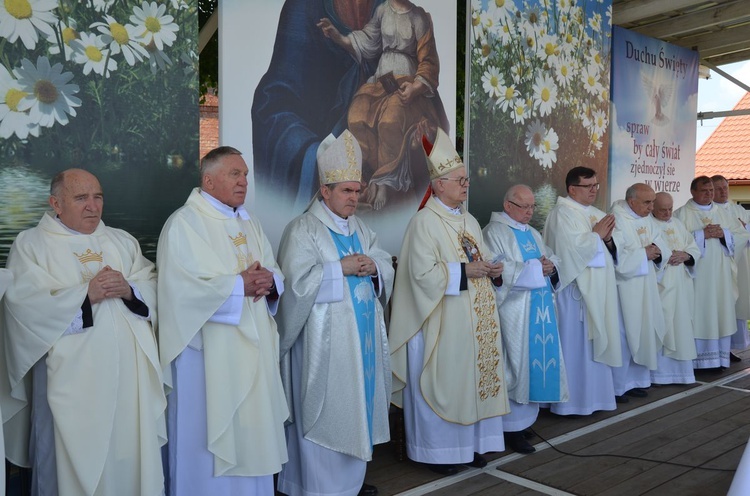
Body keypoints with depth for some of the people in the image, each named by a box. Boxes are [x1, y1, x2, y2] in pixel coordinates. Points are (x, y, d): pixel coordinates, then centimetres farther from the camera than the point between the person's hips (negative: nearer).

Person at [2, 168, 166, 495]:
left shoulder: (122, 241, 16)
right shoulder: (30, 244, 3)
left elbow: (154, 289, 6)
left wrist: (129, 290, -14)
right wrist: (86, 293, -17)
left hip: (129, 371, 4)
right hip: (70, 375, -3)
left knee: (130, 453, 8)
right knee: (74, 455, 3)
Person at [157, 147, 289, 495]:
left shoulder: (249, 224, 15)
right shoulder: (184, 223, -10)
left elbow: (274, 271, 13)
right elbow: (184, 287, -22)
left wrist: (269, 280, -10)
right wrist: (240, 284, -17)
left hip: (252, 348, 7)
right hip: (208, 352, -7)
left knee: (251, 431, 15)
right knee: (209, 437, 3)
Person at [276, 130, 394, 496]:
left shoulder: (360, 228, 14)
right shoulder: (302, 230, -8)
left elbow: (387, 266, 12)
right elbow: (298, 280, -19)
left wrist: (372, 266, -10)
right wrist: (341, 267, -17)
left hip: (362, 332, 7)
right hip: (325, 338, -7)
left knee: (358, 402, 13)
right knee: (325, 409, -1)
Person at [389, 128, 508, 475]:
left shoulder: (469, 220, 14)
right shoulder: (424, 222, -12)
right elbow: (423, 272, -20)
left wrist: (492, 270, -1)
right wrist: (464, 270, -20)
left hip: (475, 319, 8)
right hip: (443, 322, -8)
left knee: (474, 378, 13)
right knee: (443, 382, 1)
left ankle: (472, 443, 27)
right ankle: (437, 449, 15)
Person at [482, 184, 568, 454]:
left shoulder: (532, 233, 20)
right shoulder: (494, 232, -7)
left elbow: (552, 258, 18)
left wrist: (550, 266, -6)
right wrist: (534, 268, -15)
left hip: (540, 310, 8)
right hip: (513, 312, -8)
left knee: (536, 360, 9)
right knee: (516, 364, -5)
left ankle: (527, 413, 21)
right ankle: (512, 427, 2)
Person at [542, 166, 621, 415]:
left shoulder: (598, 215, 16)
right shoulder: (562, 213, -9)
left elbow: (611, 252, 16)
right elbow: (574, 247, -21)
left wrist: (608, 238, -5)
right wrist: (597, 234, -6)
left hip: (599, 291, 8)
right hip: (575, 289, -8)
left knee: (596, 342, 11)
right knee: (575, 344, -4)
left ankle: (593, 394, 21)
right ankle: (572, 401, 4)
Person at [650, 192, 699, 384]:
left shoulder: (678, 224, 16)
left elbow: (695, 249, 13)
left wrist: (685, 255, -7)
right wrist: (664, 257, -22)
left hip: (681, 287, 6)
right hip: (660, 285, -6)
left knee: (681, 325, 9)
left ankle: (680, 370, 19)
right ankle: (660, 372, 1)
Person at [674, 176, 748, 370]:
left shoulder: (723, 213, 15)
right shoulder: (681, 213, 0)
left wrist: (723, 234, -8)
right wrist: (702, 234, -16)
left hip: (720, 275, 5)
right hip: (695, 274, -5)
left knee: (720, 314, 5)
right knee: (696, 315, -5)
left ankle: (718, 357, 12)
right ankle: (695, 359, 0)